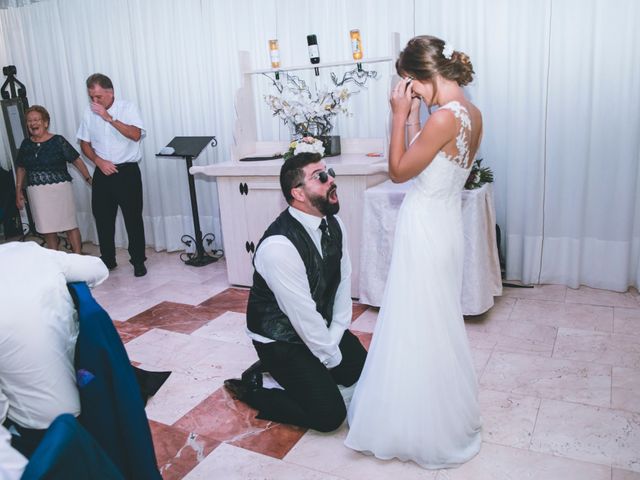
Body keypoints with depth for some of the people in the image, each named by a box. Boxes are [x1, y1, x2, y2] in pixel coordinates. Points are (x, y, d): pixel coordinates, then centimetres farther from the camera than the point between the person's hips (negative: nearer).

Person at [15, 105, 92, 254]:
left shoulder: (58, 141, -6)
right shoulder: (26, 144, 8)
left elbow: (76, 160, -6)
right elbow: (21, 168, 16)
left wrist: (89, 180, -13)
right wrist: (18, 191, 14)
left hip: (59, 189, -4)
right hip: (37, 193, 4)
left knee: (70, 225, -2)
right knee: (47, 228, 10)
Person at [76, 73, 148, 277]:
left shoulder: (128, 108, -6)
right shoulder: (89, 112, 5)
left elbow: (136, 135, -21)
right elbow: (84, 143, 11)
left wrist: (109, 118, -22)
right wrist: (99, 161, -6)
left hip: (127, 171, -4)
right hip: (102, 173, 4)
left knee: (133, 218, 0)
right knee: (102, 218, 9)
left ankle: (138, 261, 12)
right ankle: (107, 260, 24)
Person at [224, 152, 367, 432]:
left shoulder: (333, 224, -7)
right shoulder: (279, 245, -32)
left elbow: (343, 281, -1)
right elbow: (304, 316, -27)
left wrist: (335, 337, -7)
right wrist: (333, 358, -14)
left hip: (323, 326, 8)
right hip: (280, 338, -8)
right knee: (329, 414, -12)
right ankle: (251, 387, 6)